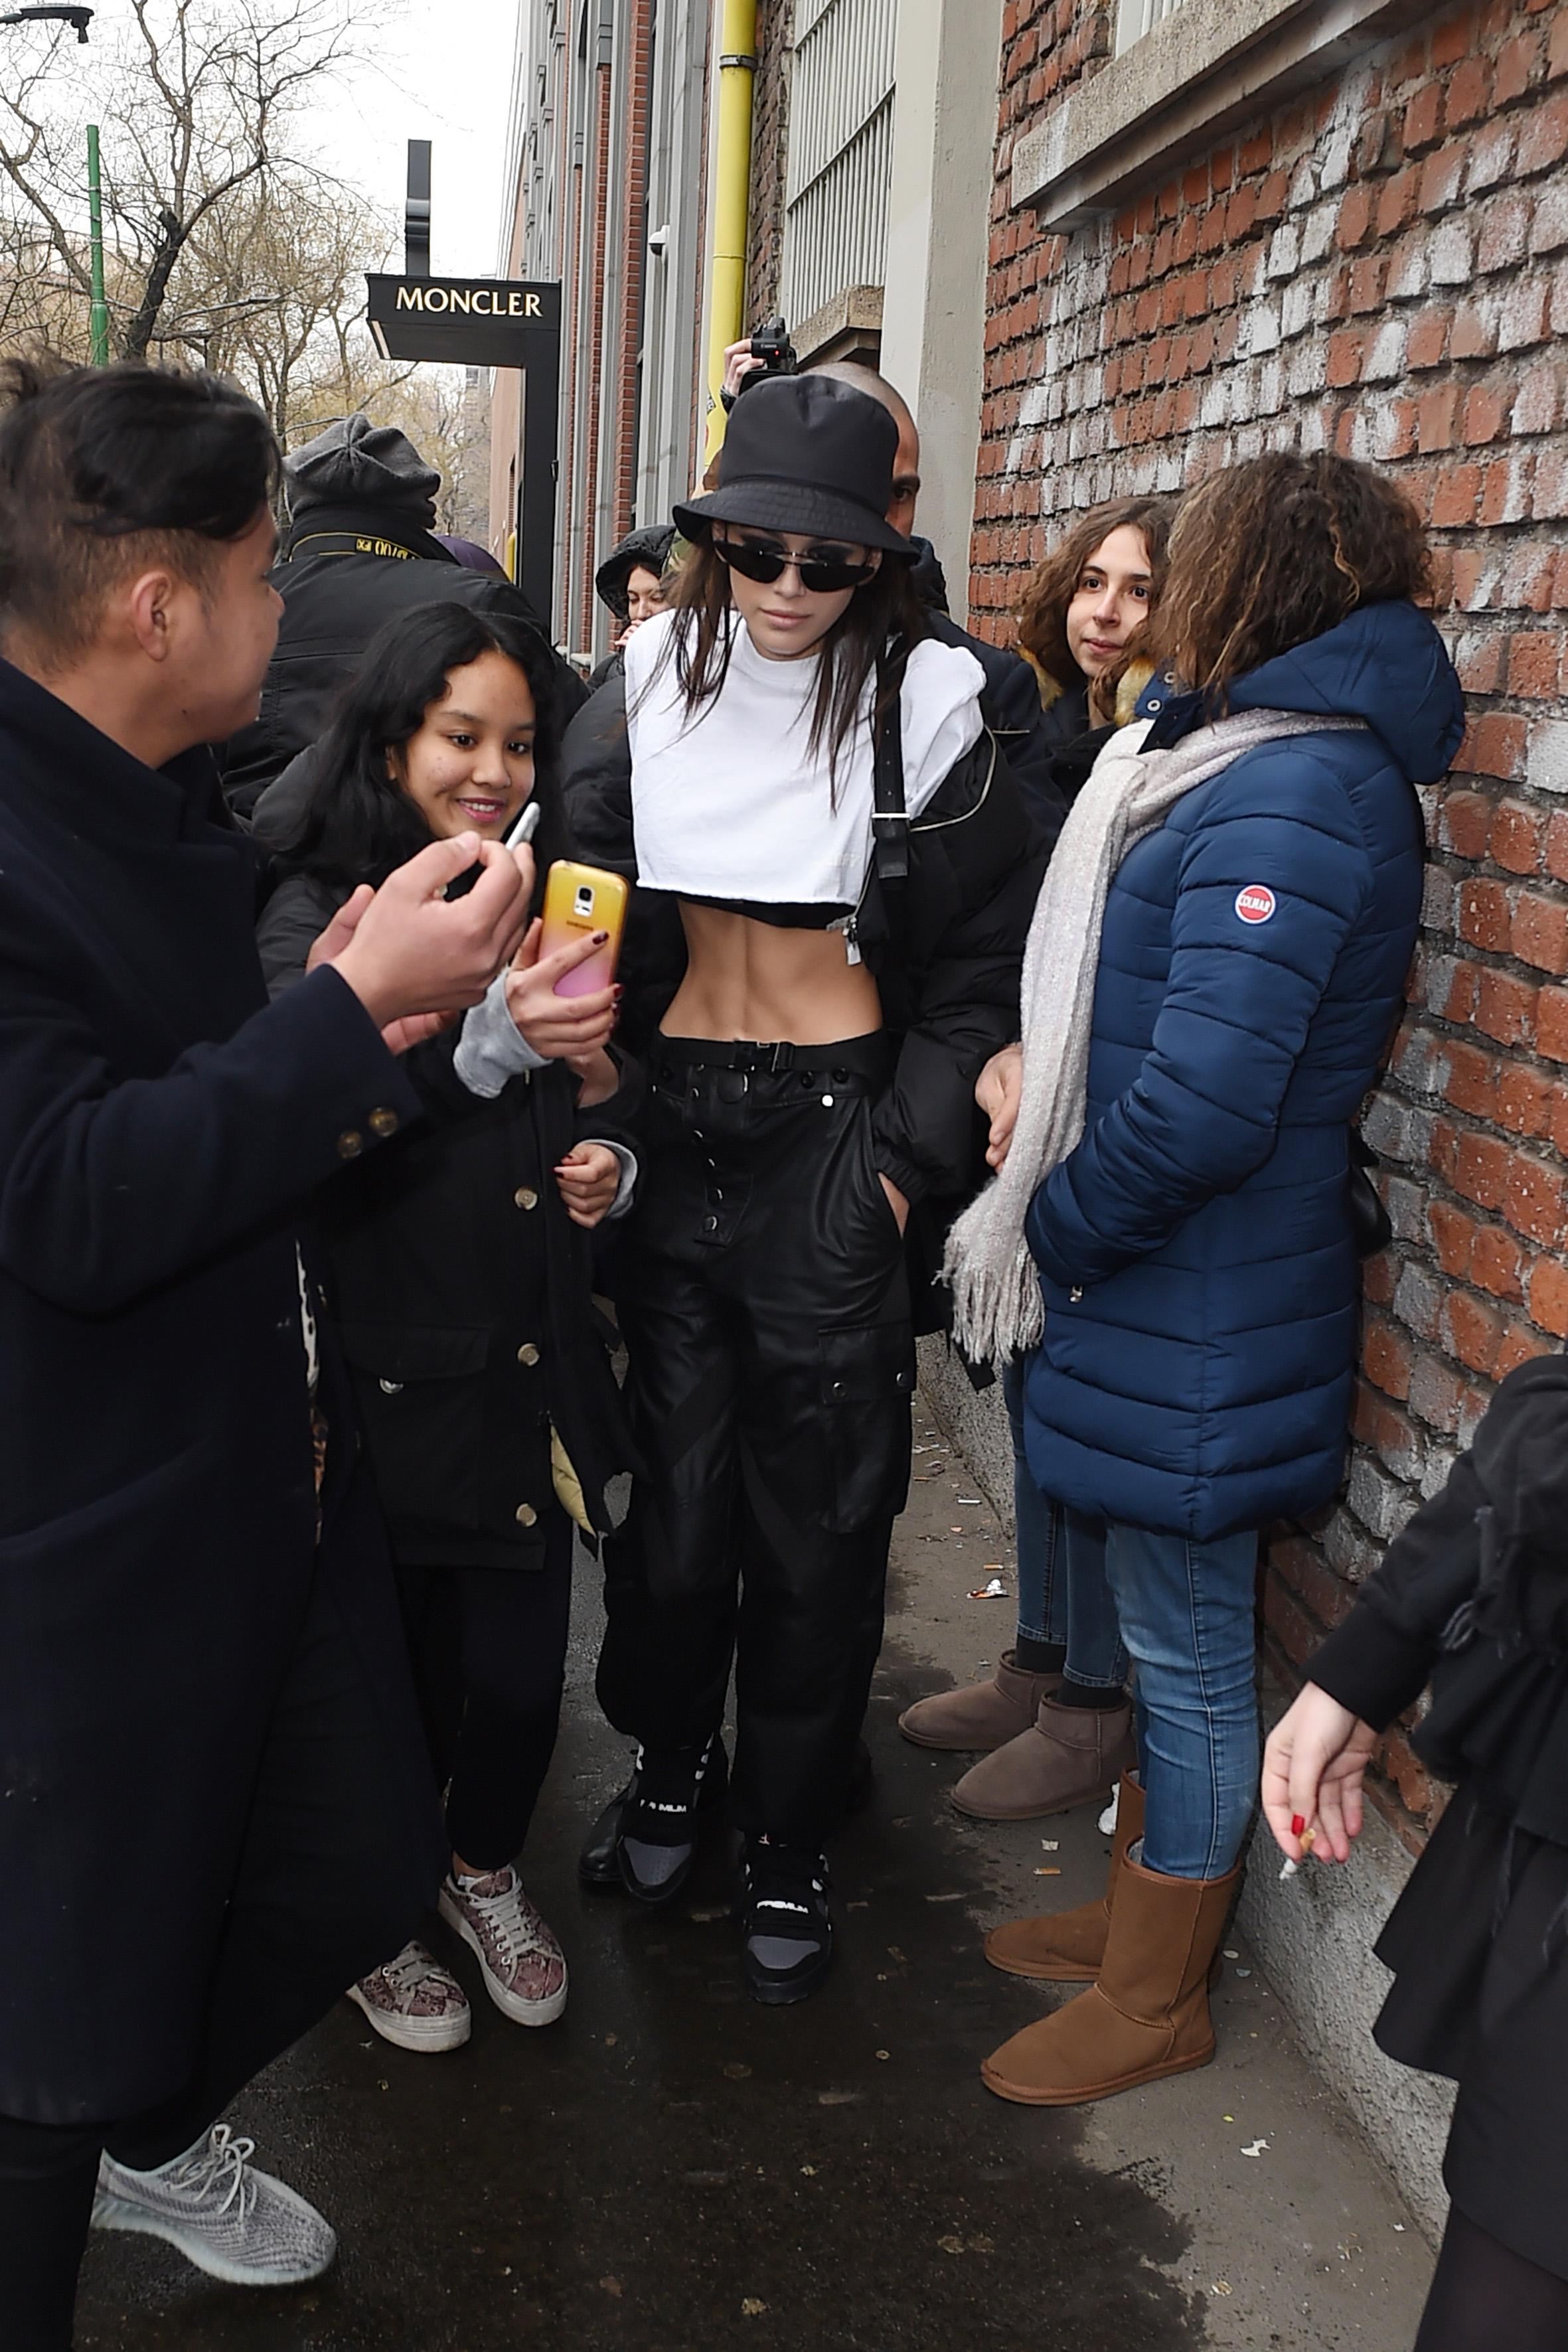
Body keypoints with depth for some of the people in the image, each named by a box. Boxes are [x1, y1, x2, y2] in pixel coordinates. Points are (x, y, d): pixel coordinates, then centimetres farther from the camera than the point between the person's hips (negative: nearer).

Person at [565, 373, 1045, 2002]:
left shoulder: (922, 705, -6)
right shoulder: (654, 681, 3)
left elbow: (983, 966, -2)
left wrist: (907, 1160, -8)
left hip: (832, 1138, -2)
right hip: (669, 1129, 3)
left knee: (816, 1516, 5)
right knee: (669, 1482, 12)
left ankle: (788, 1838, 24)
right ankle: (667, 1757, 37)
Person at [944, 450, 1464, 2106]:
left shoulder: (1290, 801, -22)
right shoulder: (1255, 758, 11)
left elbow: (1203, 1102, -28)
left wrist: (1052, 1232, -15)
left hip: (1199, 1326, -10)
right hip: (1159, 1288, 10)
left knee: (1185, 1654, 7)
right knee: (1160, 1630, 22)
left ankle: (1155, 1998, 25)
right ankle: (1144, 1915, 40)